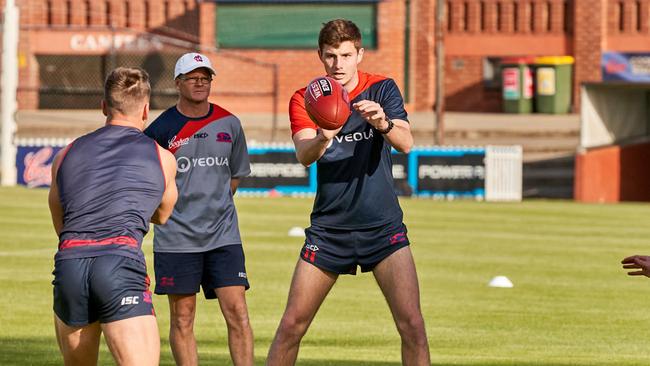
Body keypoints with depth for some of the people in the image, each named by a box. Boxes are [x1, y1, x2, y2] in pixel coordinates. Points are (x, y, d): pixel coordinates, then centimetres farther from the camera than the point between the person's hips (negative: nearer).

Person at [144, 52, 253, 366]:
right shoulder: (162, 128, -3)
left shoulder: (229, 124, 7)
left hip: (223, 234, 2)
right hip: (176, 238, -2)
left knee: (237, 312, -7)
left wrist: (216, 203, 12)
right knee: (182, 317, 2)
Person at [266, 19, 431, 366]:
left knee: (412, 325, -12)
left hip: (383, 226, -1)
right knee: (292, 325, 0)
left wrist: (383, 123, -39)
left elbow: (406, 143, -16)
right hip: (328, 229, 1)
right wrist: (322, 138, -41)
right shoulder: (305, 100, 0)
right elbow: (304, 155, -17)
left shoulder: (382, 89, 0)